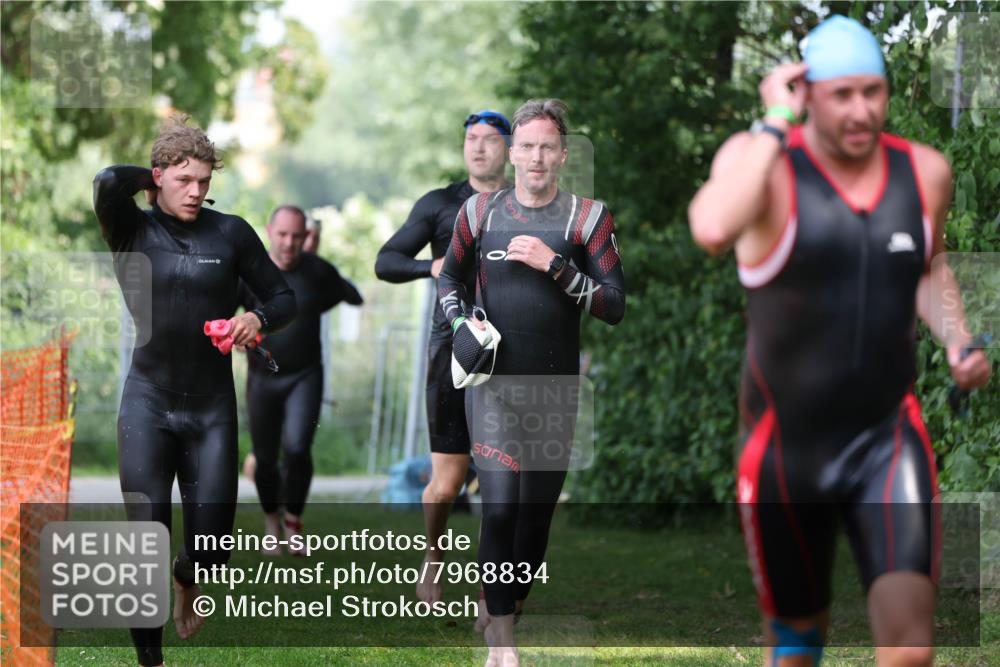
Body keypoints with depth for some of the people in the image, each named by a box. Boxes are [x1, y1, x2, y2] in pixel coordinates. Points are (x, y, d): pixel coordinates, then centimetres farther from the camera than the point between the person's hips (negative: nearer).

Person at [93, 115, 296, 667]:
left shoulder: (230, 233, 2)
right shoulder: (132, 232, -2)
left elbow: (283, 298, 8)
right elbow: (107, 182, -23)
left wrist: (259, 319, -13)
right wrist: (151, 182, -4)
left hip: (212, 408, 2)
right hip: (149, 402, -2)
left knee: (211, 546, 2)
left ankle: (186, 580, 40)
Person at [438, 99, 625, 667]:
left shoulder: (588, 217, -3)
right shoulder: (481, 211, 3)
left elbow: (615, 306, -7)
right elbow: (451, 276, 19)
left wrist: (555, 265, -18)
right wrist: (461, 321, -1)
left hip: (555, 388, 1)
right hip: (493, 381, -1)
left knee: (538, 507, 10)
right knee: (500, 505, -13)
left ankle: (509, 605, 30)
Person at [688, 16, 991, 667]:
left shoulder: (926, 171, 0)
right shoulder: (762, 162, -13)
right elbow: (712, 229, -38)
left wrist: (959, 342, 3)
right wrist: (777, 123, -28)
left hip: (888, 437, 2)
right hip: (787, 444, -2)